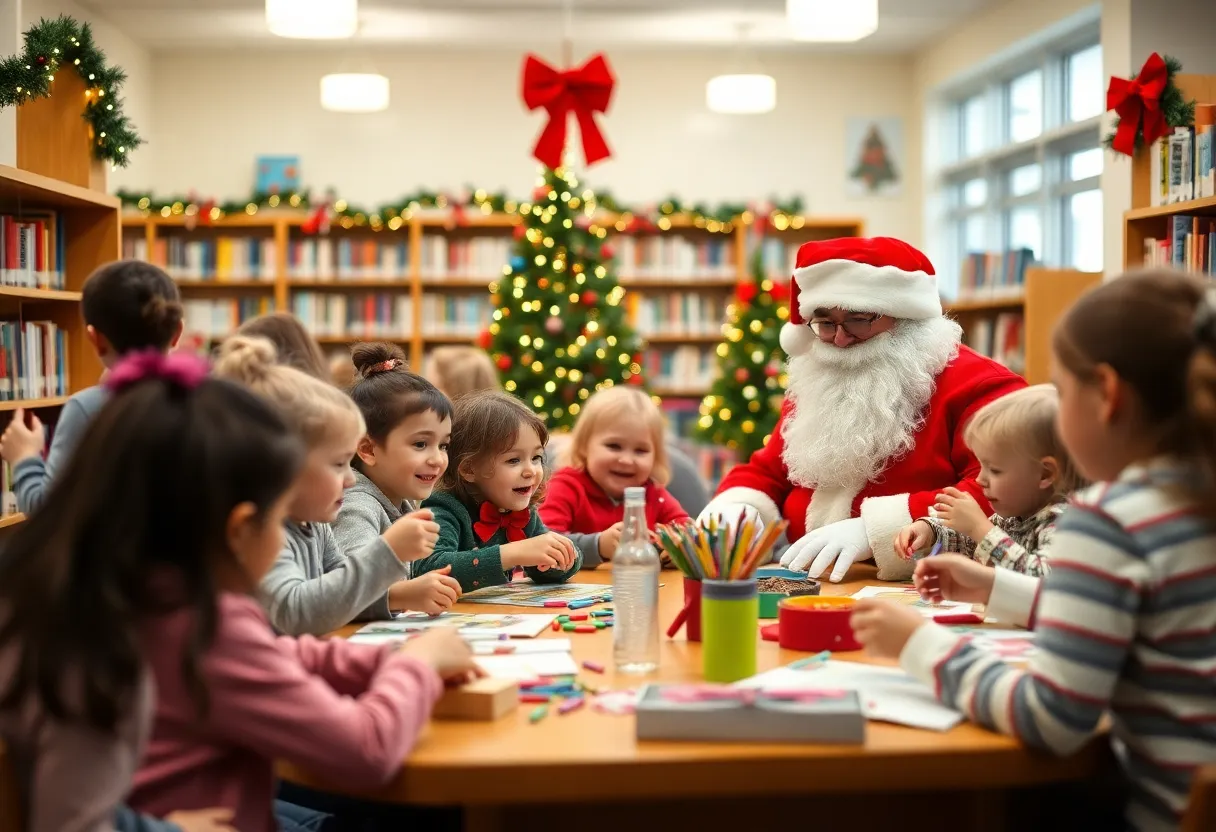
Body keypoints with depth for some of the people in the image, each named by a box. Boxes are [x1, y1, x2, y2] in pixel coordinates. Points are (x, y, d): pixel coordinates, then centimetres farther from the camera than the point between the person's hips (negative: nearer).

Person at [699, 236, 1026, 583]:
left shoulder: (973, 386, -7)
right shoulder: (818, 389, 17)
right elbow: (765, 475, 24)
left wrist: (874, 528, -24)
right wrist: (737, 509, 0)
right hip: (809, 593, 6)